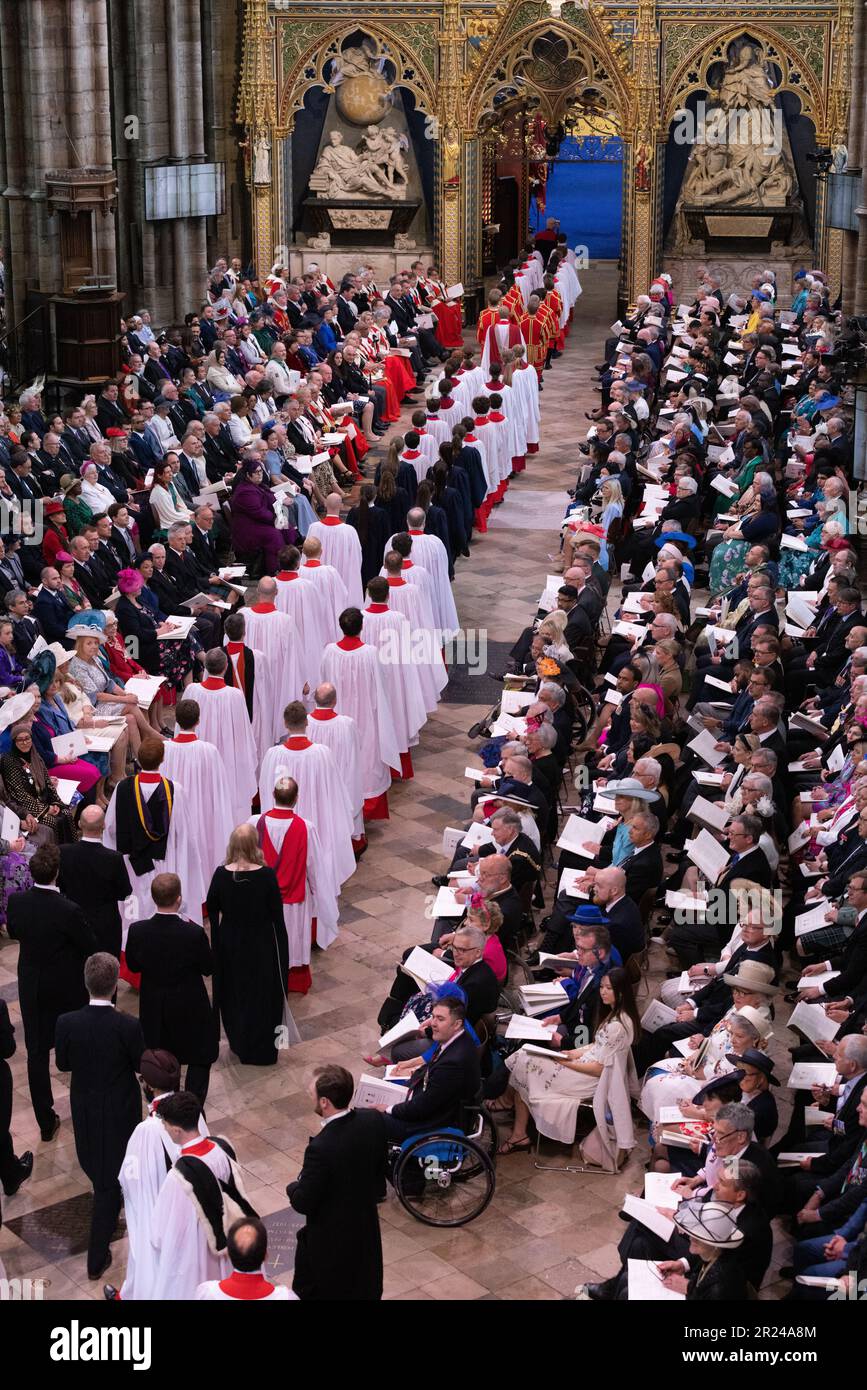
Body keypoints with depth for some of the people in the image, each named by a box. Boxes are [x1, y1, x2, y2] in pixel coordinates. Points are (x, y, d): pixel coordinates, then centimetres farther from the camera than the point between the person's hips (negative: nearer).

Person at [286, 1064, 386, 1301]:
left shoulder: (321, 1148, -36)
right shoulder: (374, 1120, -17)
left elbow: (303, 1203, -23)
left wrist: (293, 1188, -2)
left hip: (330, 1239, -6)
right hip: (367, 1226, 6)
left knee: (310, 1291, 19)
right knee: (366, 1290, 28)